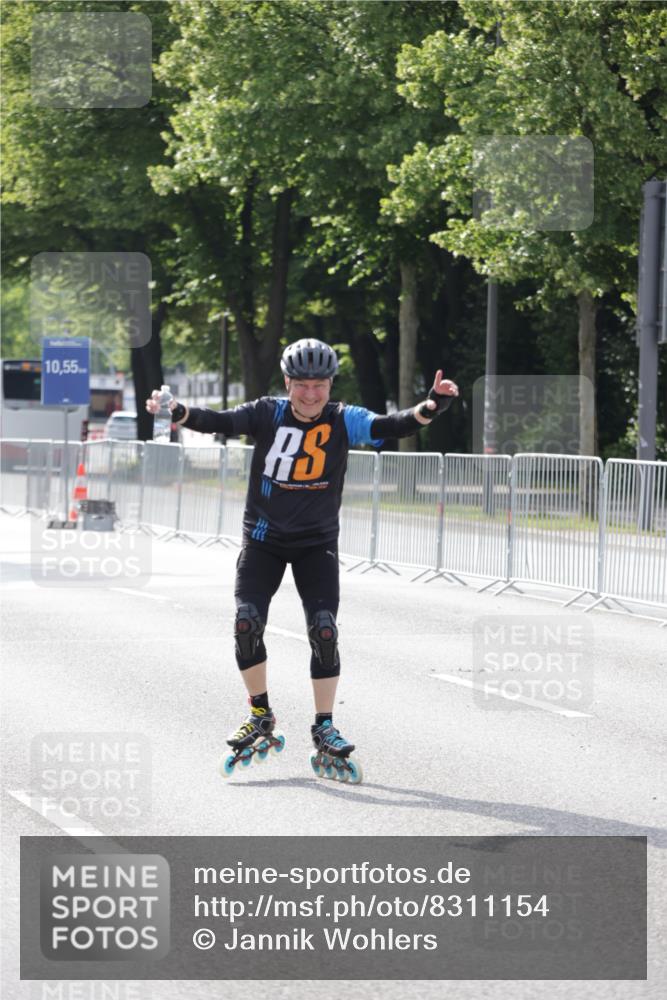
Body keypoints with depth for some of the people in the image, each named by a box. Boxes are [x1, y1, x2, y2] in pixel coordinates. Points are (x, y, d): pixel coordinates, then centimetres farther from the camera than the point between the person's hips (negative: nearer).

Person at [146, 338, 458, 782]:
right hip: (264, 537, 0)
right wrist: (179, 412, -40)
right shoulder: (268, 413, -9)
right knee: (247, 623, -13)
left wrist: (432, 407, -39)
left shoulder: (344, 421, -9)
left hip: (317, 543, 0)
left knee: (324, 631, -11)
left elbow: (393, 426, -21)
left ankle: (325, 733, 1)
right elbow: (221, 422, -21)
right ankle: (261, 716, 9)